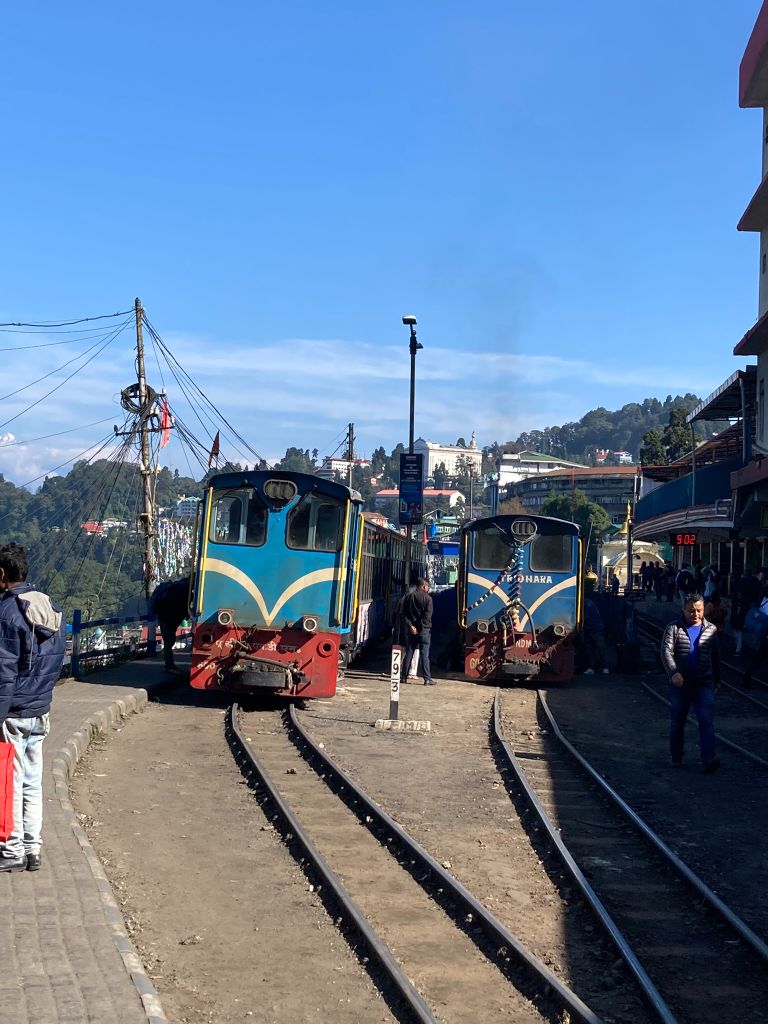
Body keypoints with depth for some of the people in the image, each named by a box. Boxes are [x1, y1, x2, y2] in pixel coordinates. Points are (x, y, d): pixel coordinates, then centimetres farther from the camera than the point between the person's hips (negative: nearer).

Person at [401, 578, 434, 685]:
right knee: (424, 654, -4)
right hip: (424, 630, -4)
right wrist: (420, 627, -10)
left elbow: (404, 614, 2)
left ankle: (404, 676, 13)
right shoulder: (427, 598, -7)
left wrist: (410, 626, -5)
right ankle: (427, 678, -5)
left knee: (409, 652, 11)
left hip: (412, 629, 4)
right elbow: (427, 616, -13)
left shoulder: (408, 597, 8)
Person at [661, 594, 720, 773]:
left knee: (707, 721, -11)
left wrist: (717, 679, 19)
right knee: (677, 723, 10)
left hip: (704, 684, 1)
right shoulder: (673, 628, -1)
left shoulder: (710, 630, 7)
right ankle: (676, 758, 23)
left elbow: (716, 656, 17)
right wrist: (673, 672, -27)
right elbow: (666, 652, -12)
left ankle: (708, 760, -16)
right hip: (679, 684, -1)